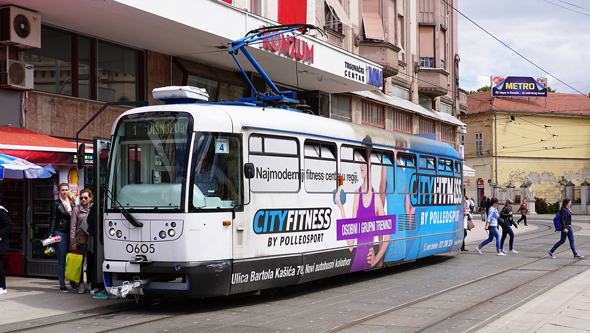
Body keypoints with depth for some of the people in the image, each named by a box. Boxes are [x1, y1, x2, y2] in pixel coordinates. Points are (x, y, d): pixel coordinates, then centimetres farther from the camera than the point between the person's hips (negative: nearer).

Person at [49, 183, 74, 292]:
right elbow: (53, 220, -1)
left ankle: (72, 280, 18)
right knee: (61, 261, 0)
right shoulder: (56, 204, 2)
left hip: (71, 234, 4)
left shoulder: (72, 203, 13)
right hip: (60, 233, -4)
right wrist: (51, 234, -10)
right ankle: (62, 285, 6)